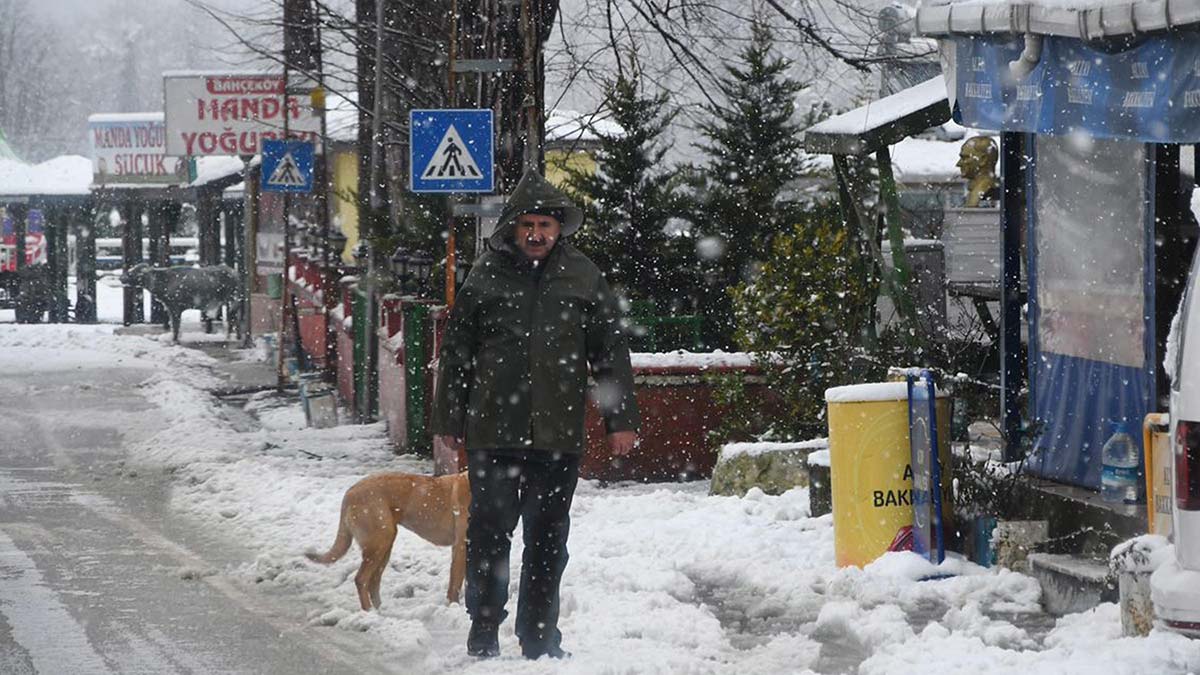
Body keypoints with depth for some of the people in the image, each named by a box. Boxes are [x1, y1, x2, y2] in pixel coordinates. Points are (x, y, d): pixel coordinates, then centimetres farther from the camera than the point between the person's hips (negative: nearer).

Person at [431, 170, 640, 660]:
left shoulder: (583, 277, 6)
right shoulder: (486, 275, 3)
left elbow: (611, 353, 9)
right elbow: (456, 353, 6)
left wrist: (621, 419, 4)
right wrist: (450, 422, 4)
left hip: (557, 433, 1)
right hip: (493, 431, -1)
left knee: (548, 538, 8)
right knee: (489, 532, -1)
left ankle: (539, 639, 16)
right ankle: (483, 638, 7)